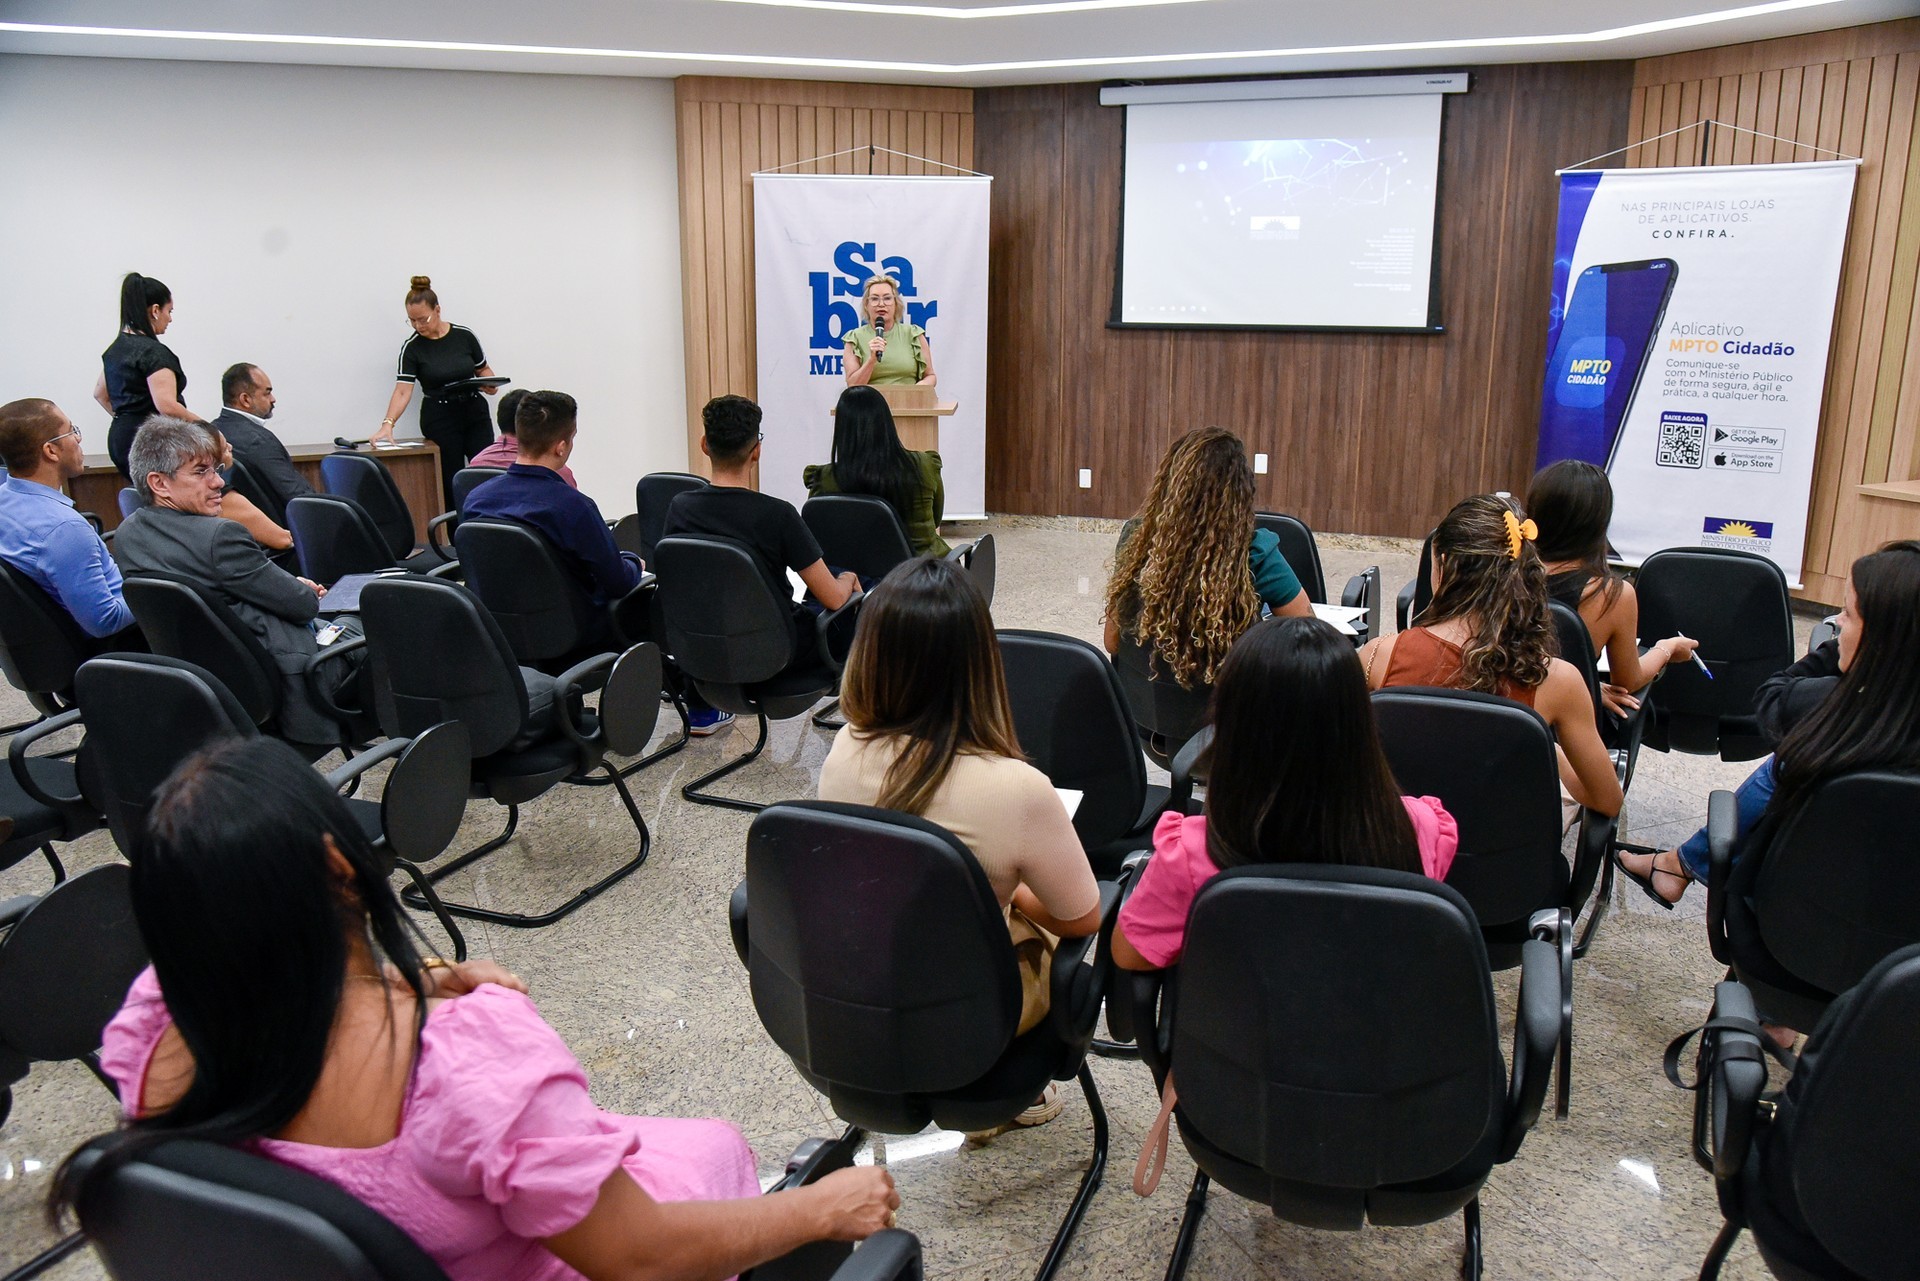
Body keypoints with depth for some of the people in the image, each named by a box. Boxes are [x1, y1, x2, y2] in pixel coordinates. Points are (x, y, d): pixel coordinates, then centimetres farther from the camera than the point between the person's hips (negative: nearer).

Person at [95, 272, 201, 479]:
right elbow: (167, 406, -22)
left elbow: (100, 393, 26)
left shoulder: (115, 348, 15)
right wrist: (200, 423, -10)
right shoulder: (155, 352, -13)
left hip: (119, 438, 9)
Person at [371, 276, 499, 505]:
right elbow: (403, 390, -14)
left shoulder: (464, 336, 0)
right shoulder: (412, 348, -6)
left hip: (475, 413, 2)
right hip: (439, 420, -2)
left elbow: (483, 369, 13)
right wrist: (388, 423, -28)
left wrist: (490, 384, -10)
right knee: (452, 485, -3)